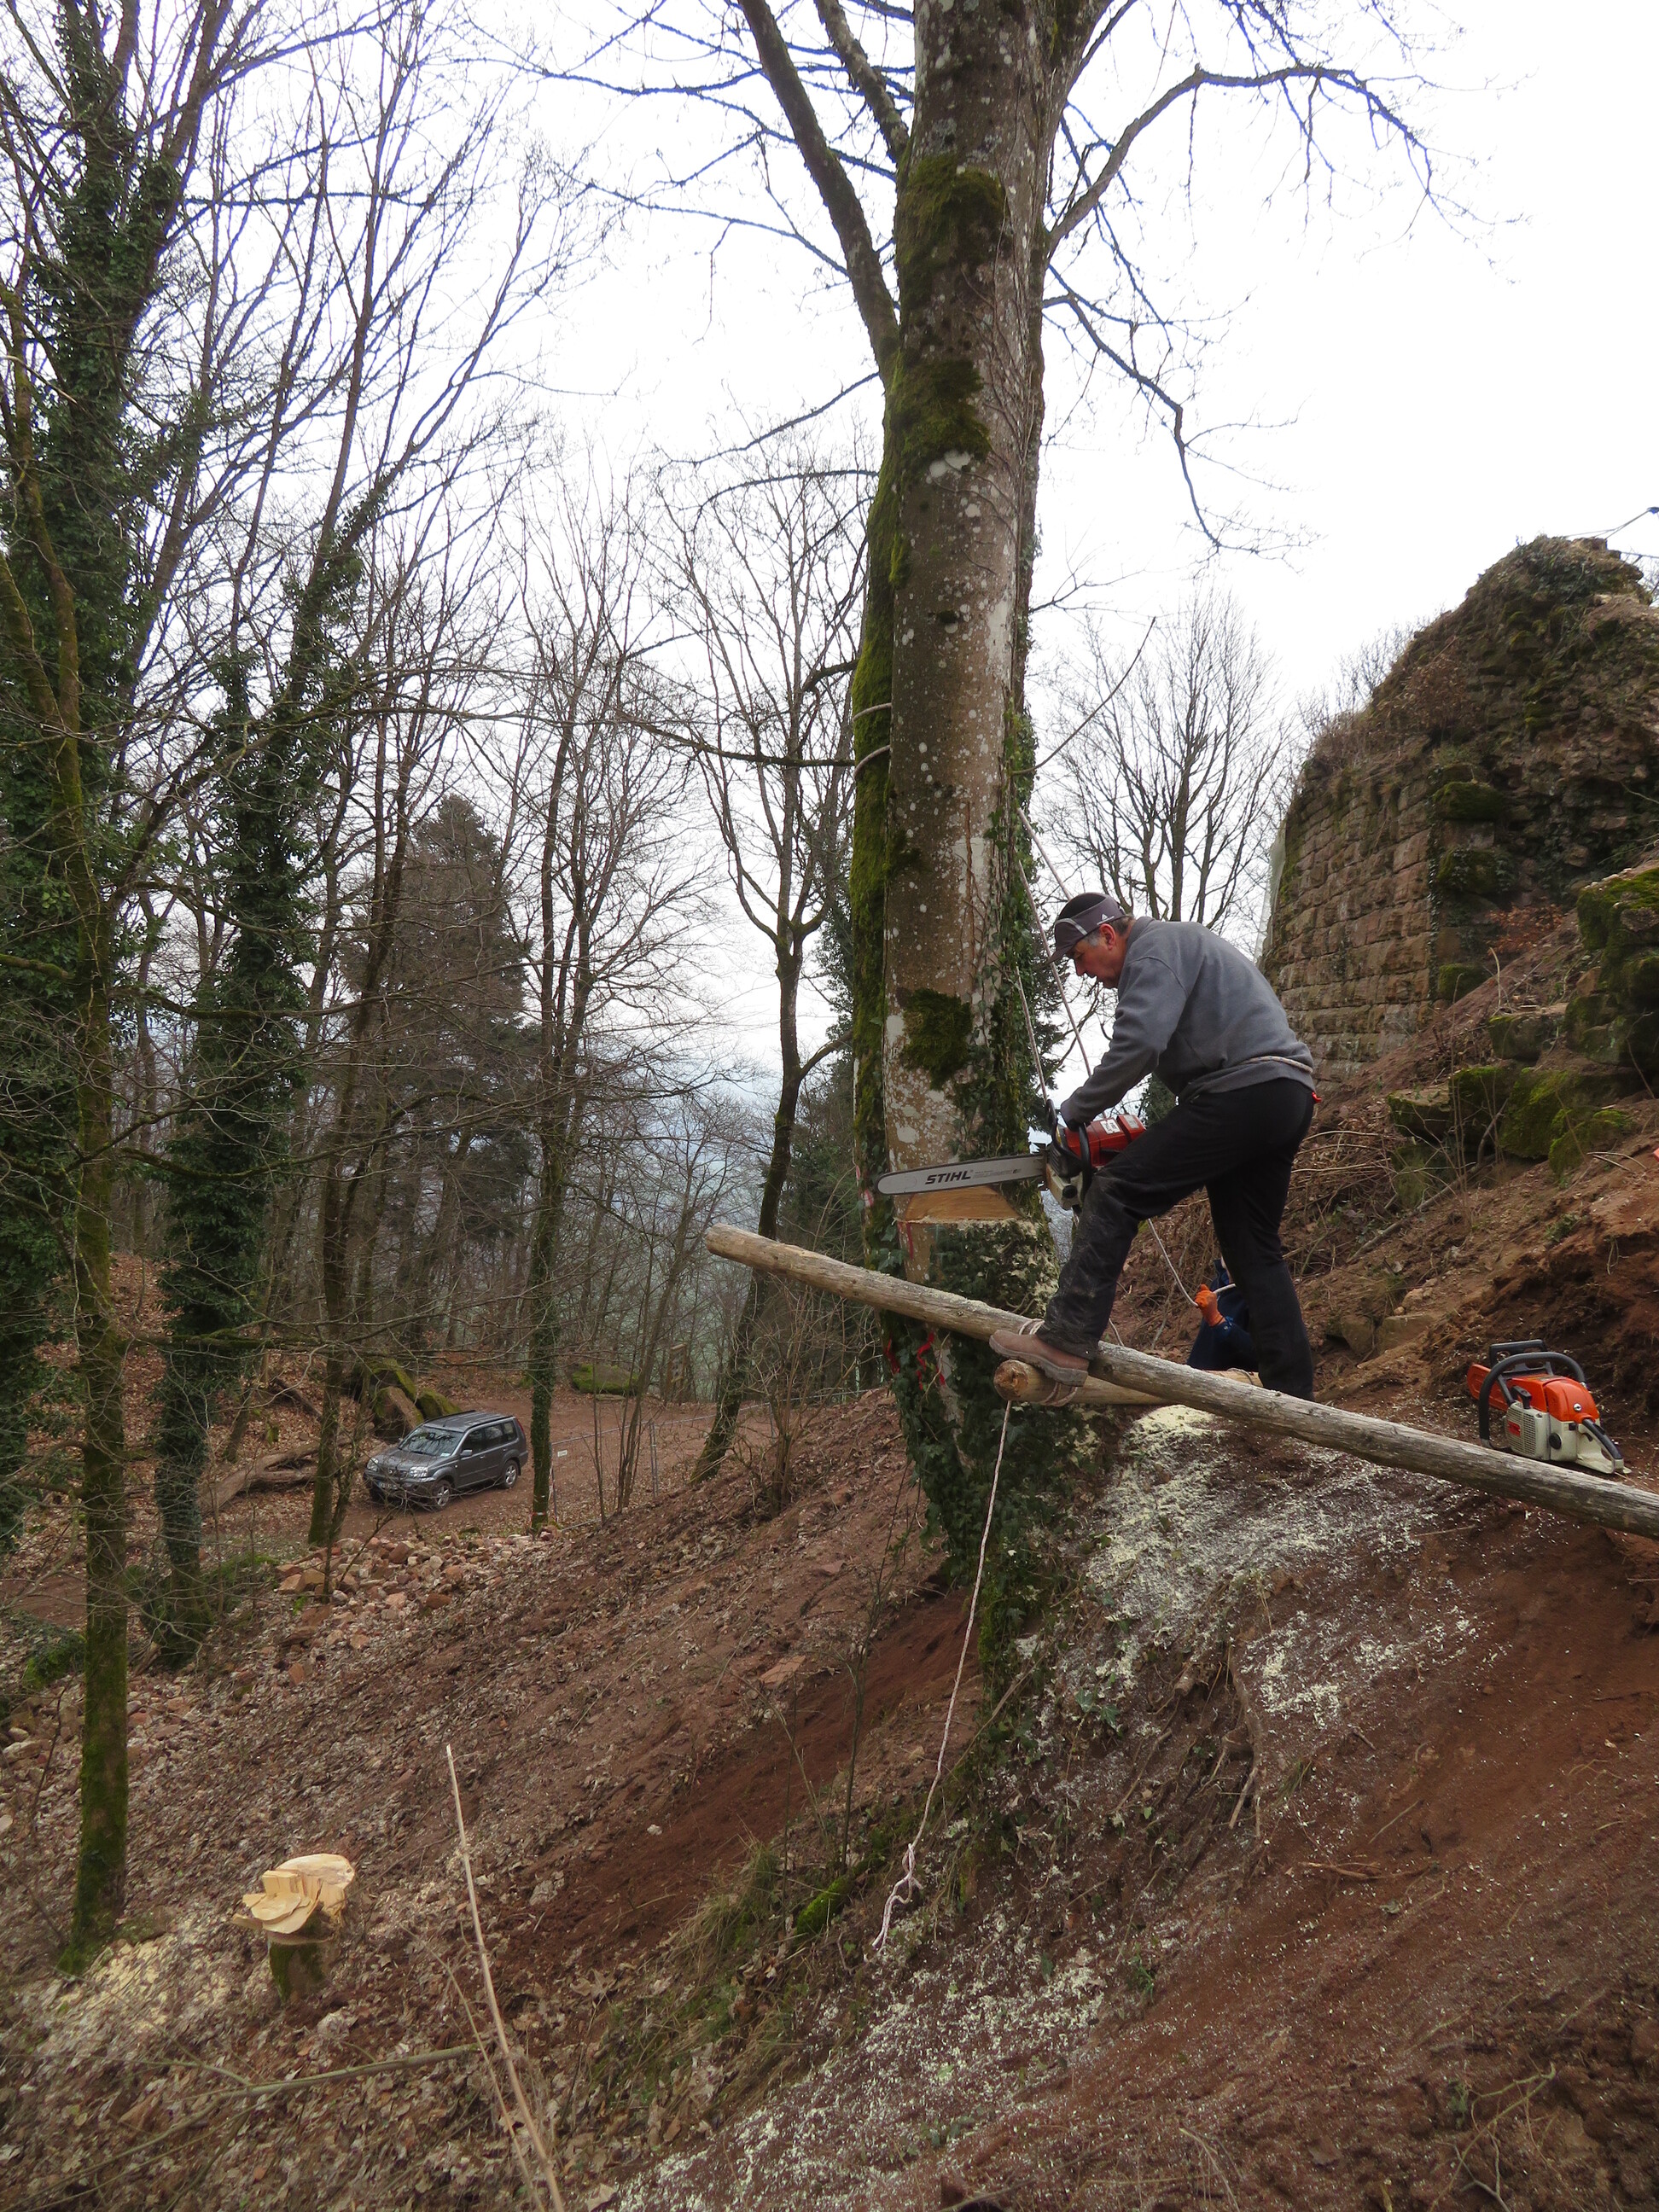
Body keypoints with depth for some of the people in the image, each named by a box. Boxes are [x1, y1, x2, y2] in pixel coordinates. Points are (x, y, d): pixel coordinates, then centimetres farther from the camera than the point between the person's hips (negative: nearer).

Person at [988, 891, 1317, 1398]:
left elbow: (1138, 1042, -20)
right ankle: (1293, 1394, 17)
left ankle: (1065, 1341, -17)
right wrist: (1165, 1138, 21)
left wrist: (1074, 1113, -10)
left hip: (1242, 1089, -11)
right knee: (1255, 1250, 15)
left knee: (1117, 1191, -12)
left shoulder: (1155, 947, -3)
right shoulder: (1183, 948, 29)